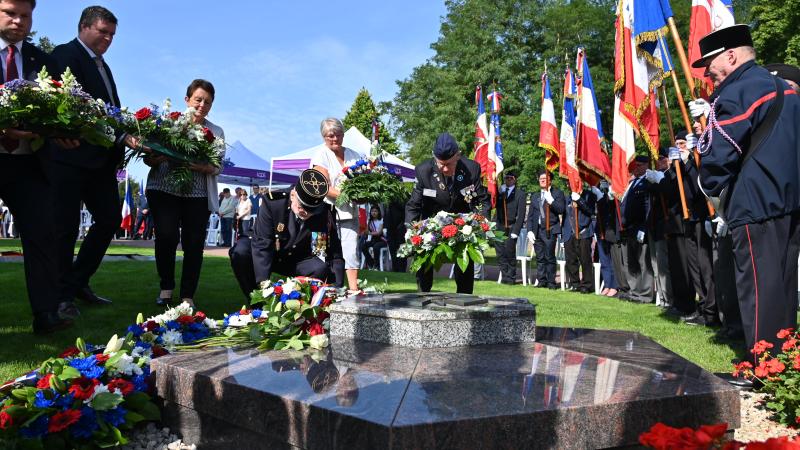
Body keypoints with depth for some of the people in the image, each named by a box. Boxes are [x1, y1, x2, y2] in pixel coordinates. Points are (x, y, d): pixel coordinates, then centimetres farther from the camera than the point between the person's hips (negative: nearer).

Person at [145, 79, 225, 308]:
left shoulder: (216, 132, 11)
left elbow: (218, 167, 1)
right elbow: (149, 158, 4)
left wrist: (201, 167, -19)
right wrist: (159, 158, -19)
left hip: (198, 194, 2)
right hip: (164, 189, -1)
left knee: (194, 244, -3)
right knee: (166, 236, -14)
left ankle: (187, 296, 11)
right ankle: (166, 287, 9)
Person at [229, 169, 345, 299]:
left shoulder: (326, 214, -20)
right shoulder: (272, 204, -25)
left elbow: (335, 254, -16)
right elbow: (262, 244, -28)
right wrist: (263, 283, -38)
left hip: (297, 262, 1)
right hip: (267, 255, -1)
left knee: (321, 268, -28)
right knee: (241, 250, -31)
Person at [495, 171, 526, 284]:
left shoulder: (520, 194, 2)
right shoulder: (500, 192, 14)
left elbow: (521, 214, -4)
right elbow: (497, 210, 13)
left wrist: (515, 231, -10)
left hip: (511, 228, -4)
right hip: (499, 228, 4)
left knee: (510, 254, -2)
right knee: (500, 254, 5)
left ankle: (510, 278, 11)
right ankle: (505, 276, 18)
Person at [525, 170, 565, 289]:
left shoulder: (557, 193, 5)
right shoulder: (535, 196, 20)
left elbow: (561, 210, -7)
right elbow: (530, 215, 17)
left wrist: (551, 201, -18)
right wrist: (529, 230, 7)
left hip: (550, 230, -5)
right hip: (537, 230, 5)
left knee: (550, 257, -7)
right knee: (540, 258, 6)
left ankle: (551, 281, 0)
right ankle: (541, 280, 13)